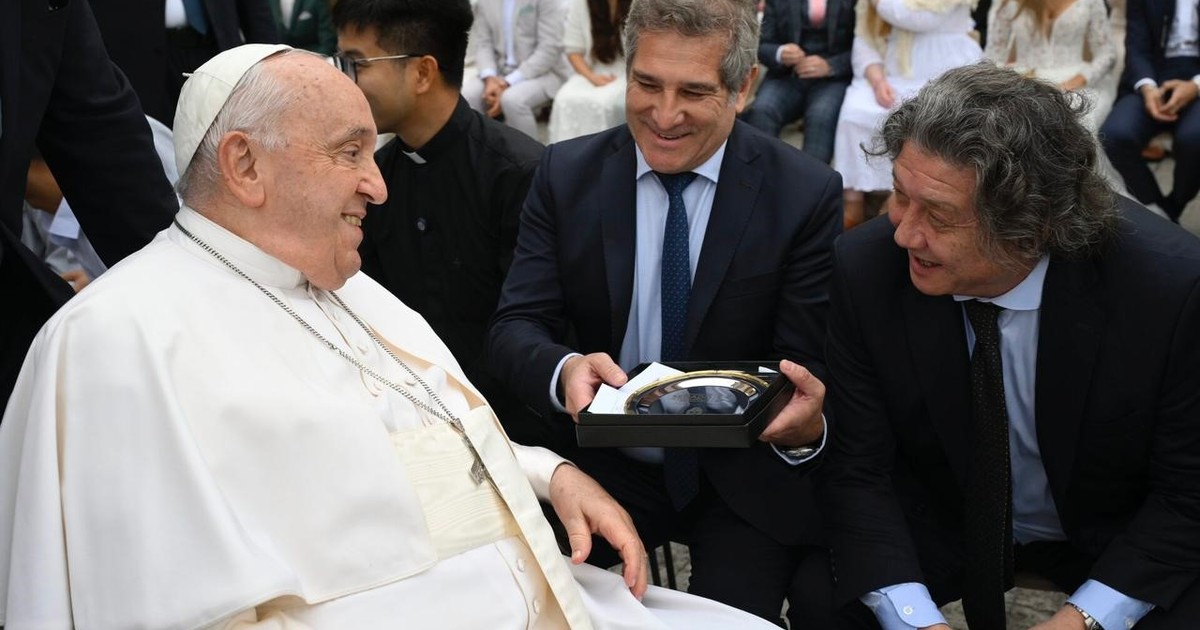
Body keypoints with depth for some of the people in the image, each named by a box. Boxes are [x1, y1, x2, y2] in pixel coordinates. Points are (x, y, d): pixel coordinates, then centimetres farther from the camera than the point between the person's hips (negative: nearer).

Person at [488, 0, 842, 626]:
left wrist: (805, 426, -32)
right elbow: (515, 327, -6)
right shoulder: (566, 174, -2)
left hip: (743, 476, -1)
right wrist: (564, 371, -30)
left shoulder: (806, 193, -8)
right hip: (604, 462, 2)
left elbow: (807, 366, -7)